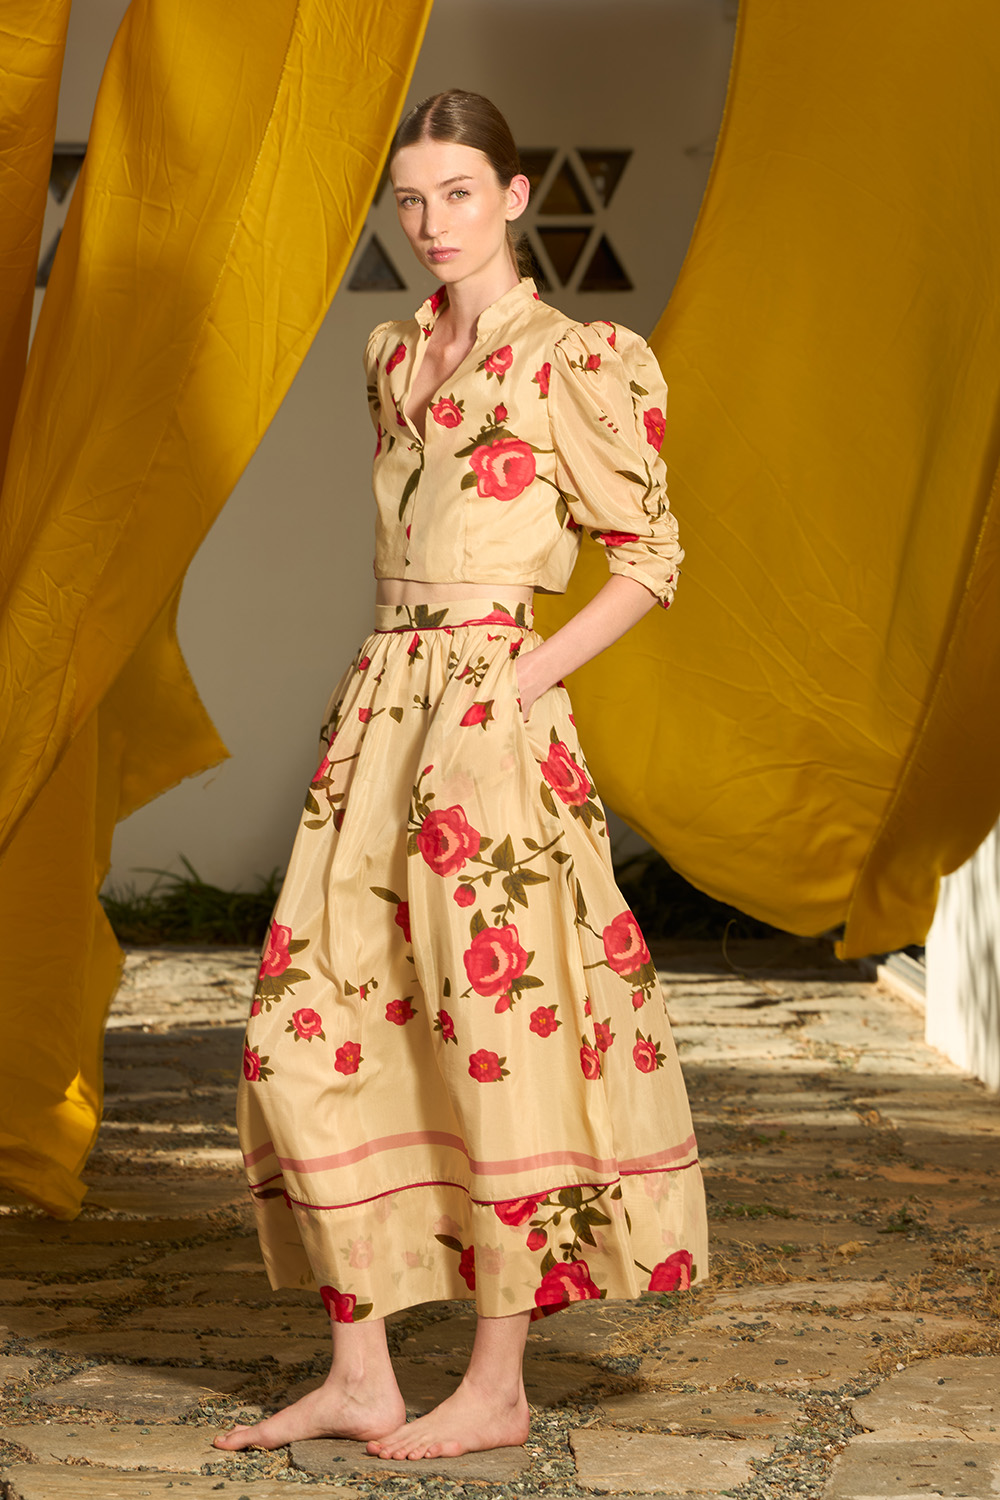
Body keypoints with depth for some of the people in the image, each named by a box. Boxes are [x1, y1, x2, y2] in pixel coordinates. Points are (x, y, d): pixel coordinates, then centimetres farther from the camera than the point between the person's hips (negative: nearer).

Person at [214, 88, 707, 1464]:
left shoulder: (574, 360, -3)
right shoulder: (394, 356, 17)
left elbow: (651, 556, -3)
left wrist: (526, 677, -12)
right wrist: (383, 688, 13)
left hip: (492, 707, -7)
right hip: (381, 702, 7)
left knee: (492, 1030, -3)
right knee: (317, 1034, 2)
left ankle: (498, 1387, 9)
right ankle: (360, 1376, 11)